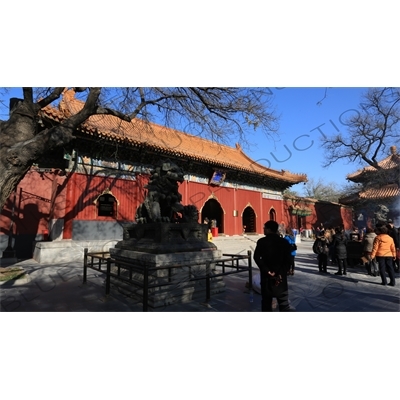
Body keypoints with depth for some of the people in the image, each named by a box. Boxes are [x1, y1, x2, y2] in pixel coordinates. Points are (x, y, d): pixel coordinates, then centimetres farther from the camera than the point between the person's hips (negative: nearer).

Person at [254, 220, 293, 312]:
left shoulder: (262, 242, -5)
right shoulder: (284, 242, 1)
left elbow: (257, 257, -15)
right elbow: (288, 260, -5)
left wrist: (267, 271, -11)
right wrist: (281, 274, -4)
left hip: (266, 277, -1)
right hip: (281, 277, 1)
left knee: (266, 302, 11)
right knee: (284, 304, 8)